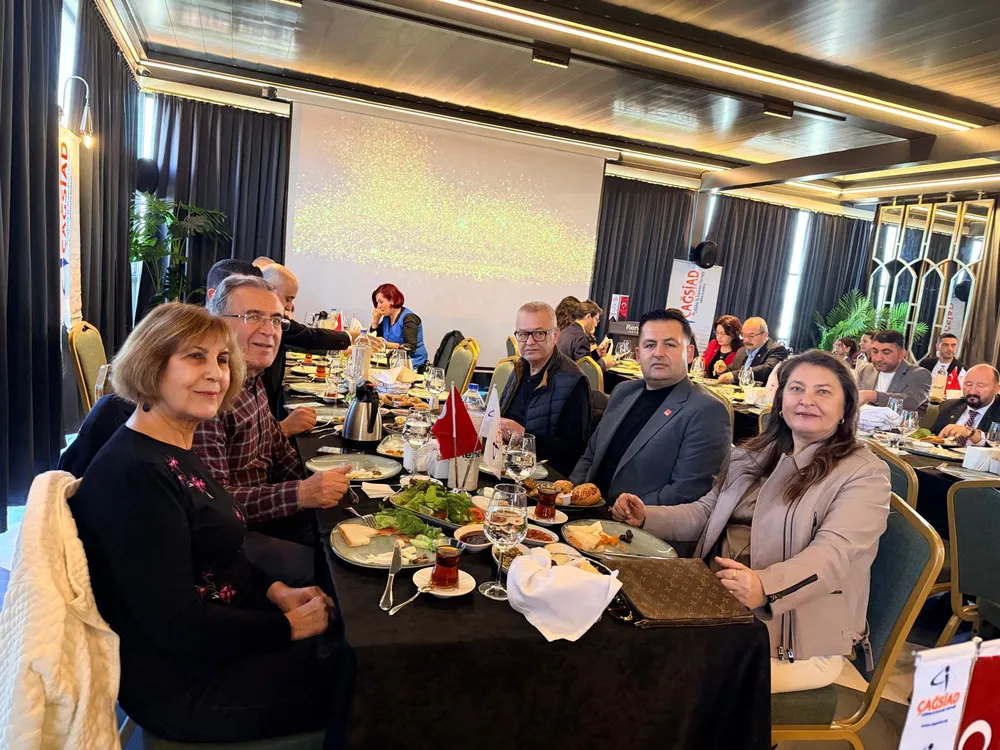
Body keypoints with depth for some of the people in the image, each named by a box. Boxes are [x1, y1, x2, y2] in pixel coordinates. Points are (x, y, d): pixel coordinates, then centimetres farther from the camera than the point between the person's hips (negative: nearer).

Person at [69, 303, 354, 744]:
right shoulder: (134, 475, -25)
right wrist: (289, 625, -17)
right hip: (188, 685, -8)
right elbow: (177, 625, -26)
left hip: (226, 634, 9)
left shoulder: (176, 451, 5)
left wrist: (276, 591, -2)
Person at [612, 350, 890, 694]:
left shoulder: (865, 473, -3)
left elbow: (835, 552, -19)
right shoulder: (753, 455, 17)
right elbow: (707, 512, 23)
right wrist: (646, 517, 6)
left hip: (796, 641, -6)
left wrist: (765, 587, -37)